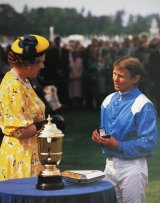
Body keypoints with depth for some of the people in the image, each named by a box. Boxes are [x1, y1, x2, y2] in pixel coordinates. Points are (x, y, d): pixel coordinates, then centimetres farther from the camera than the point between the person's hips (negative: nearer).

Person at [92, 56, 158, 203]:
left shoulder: (144, 106, -15)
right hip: (110, 164, 7)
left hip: (132, 167, -7)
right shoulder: (109, 100, 9)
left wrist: (118, 146, -21)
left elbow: (149, 142, -19)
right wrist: (98, 136, -2)